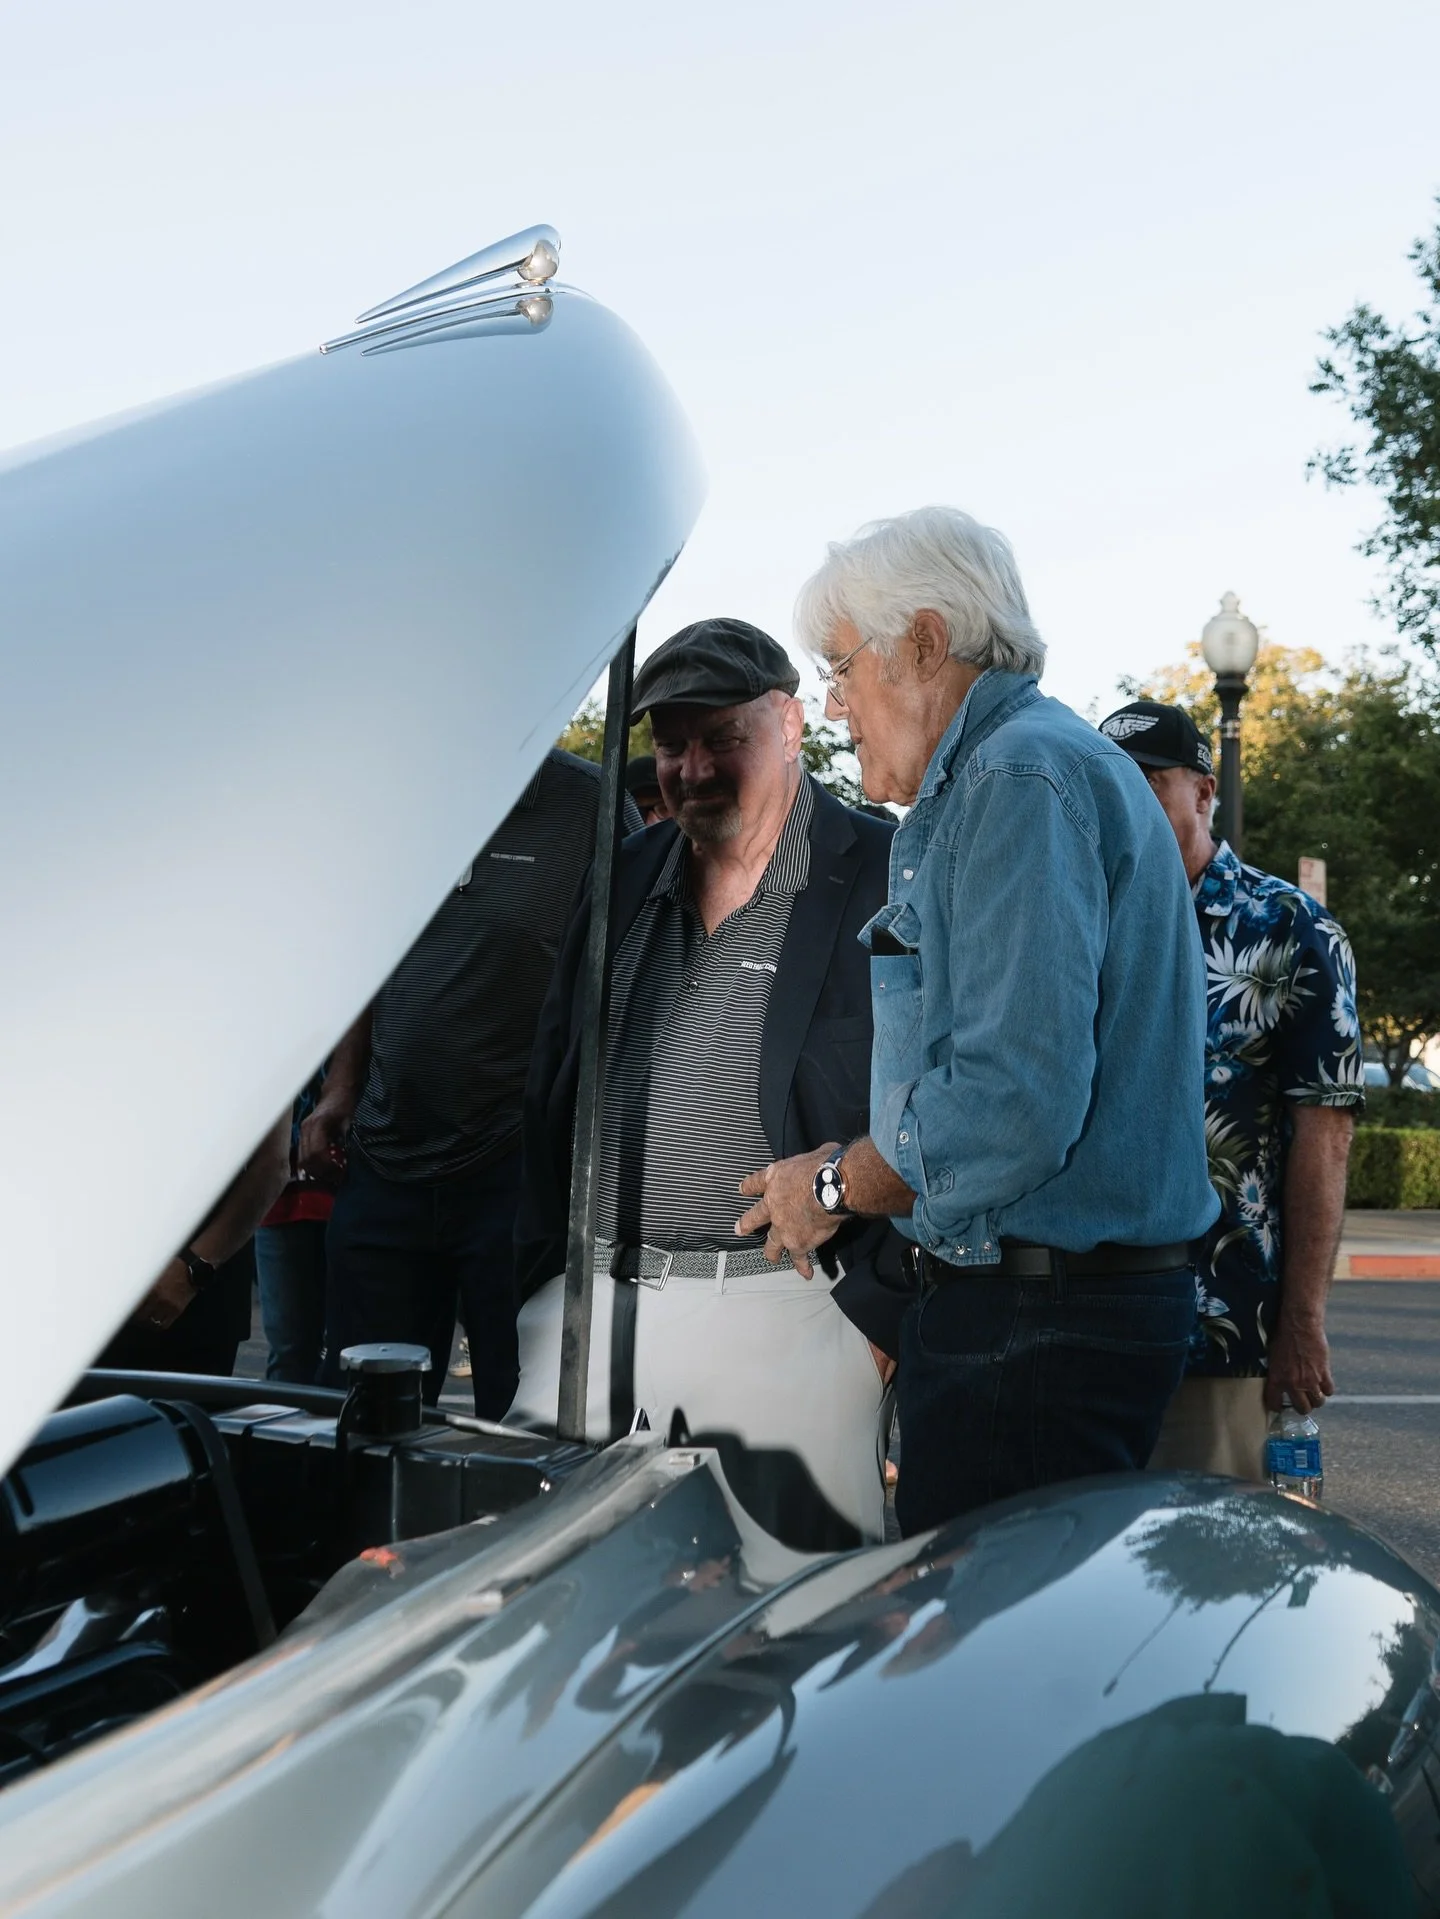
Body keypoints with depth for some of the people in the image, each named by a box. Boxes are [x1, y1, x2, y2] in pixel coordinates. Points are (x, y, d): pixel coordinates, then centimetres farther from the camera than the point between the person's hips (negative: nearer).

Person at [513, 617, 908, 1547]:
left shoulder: (882, 882, -3)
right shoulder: (628, 876, 15)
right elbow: (547, 1095, 18)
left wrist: (879, 1311, -11)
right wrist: (542, 1280, 11)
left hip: (782, 1307, -5)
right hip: (590, 1306, 5)